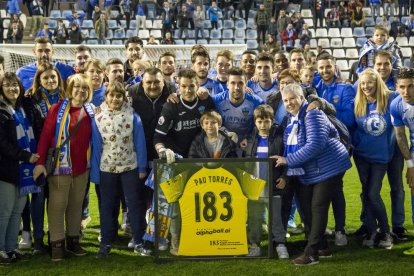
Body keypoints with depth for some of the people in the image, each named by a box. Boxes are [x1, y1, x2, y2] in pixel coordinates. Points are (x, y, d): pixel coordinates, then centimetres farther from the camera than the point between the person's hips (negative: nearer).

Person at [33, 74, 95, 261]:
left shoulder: (90, 111, 6)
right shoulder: (57, 109, -7)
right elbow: (45, 135, -9)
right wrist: (40, 162, -15)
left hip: (82, 166, 4)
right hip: (61, 165, -4)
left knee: (76, 204, 12)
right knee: (58, 205, 0)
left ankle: (73, 240, 24)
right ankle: (57, 243, 9)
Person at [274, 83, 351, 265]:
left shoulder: (312, 114, -18)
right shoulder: (291, 118, 9)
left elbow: (315, 145, -29)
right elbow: (291, 147, 17)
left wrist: (288, 160, -25)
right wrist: (286, 175, 7)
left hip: (328, 168, -9)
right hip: (307, 172, 9)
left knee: (318, 207, -10)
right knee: (305, 207, 9)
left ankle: (311, 253, -7)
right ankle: (322, 247, 22)